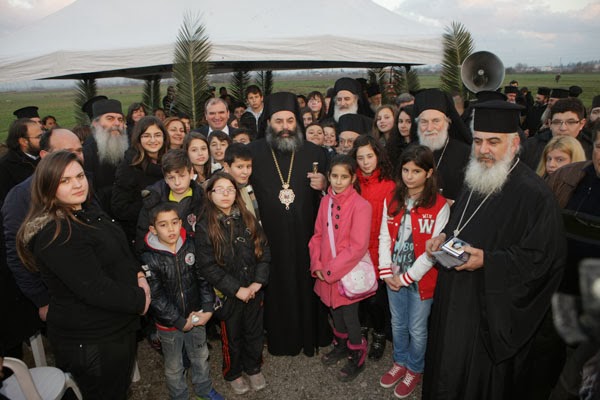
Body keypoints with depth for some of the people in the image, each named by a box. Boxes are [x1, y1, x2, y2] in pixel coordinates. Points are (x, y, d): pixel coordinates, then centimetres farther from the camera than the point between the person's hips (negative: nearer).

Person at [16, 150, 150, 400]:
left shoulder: (88, 212, 4)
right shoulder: (54, 234, -26)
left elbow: (120, 251, 15)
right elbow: (95, 289, -29)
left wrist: (139, 274, -2)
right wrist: (140, 300, -16)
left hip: (119, 326, 9)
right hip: (91, 342, -9)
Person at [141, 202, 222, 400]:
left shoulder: (190, 246, -7)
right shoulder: (149, 258, -18)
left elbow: (204, 278, -3)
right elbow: (156, 297, -18)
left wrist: (207, 308, -11)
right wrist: (180, 322, -17)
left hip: (196, 317, 3)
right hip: (169, 324, -3)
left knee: (201, 357, 23)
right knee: (173, 366, 17)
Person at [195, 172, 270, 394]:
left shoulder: (248, 220, -2)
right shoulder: (205, 227, -12)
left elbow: (263, 251, -1)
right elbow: (208, 267, -15)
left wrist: (258, 282, -13)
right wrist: (237, 289, -18)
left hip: (254, 290, 3)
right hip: (227, 293, -3)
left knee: (254, 332, 18)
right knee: (232, 336, 16)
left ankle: (253, 368, 43)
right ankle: (233, 374, 40)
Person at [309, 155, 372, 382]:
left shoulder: (360, 206, -18)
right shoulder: (326, 201, 1)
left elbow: (358, 247, -20)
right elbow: (318, 235, 6)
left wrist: (331, 270, -17)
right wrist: (317, 265, -6)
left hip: (348, 272, -5)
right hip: (327, 273, 6)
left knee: (349, 315, 8)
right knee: (335, 310, 22)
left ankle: (357, 357, 31)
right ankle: (341, 345, 46)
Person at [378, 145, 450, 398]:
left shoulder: (440, 206, -15)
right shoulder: (391, 200, 0)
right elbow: (384, 237, 1)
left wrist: (407, 277, -15)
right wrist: (387, 273, -7)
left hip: (420, 279, -4)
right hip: (393, 277, 4)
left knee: (417, 329, 13)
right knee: (398, 324, 21)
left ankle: (415, 370, 38)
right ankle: (400, 362, 44)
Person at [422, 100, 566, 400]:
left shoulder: (533, 193, -19)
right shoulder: (475, 180, 6)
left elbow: (541, 257, -20)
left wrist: (487, 260, -27)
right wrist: (444, 237, 1)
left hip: (492, 307, -7)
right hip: (455, 298, 8)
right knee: (449, 365, 22)